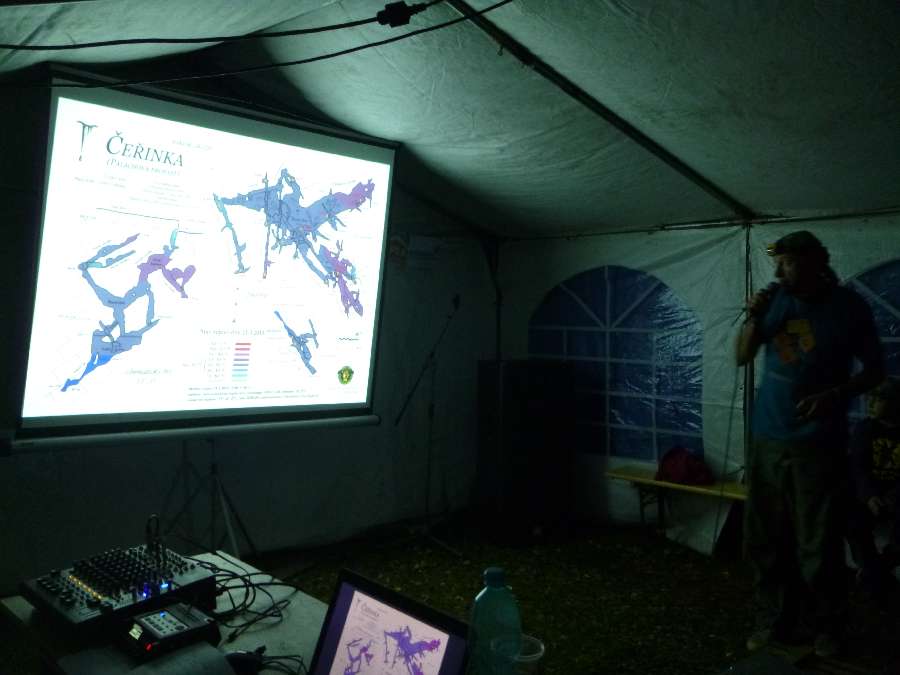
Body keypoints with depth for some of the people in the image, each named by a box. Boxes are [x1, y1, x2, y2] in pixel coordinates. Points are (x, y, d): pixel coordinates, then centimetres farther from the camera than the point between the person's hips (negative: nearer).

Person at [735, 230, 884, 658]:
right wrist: (753, 317, -8)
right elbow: (743, 358, 8)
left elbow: (875, 370, 0)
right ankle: (772, 621, 23)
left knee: (818, 547, 3)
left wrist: (836, 394, -18)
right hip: (766, 440, 4)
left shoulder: (849, 307, -5)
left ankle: (827, 627, 22)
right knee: (765, 542, 9)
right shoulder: (775, 300, 4)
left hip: (818, 445, -3)